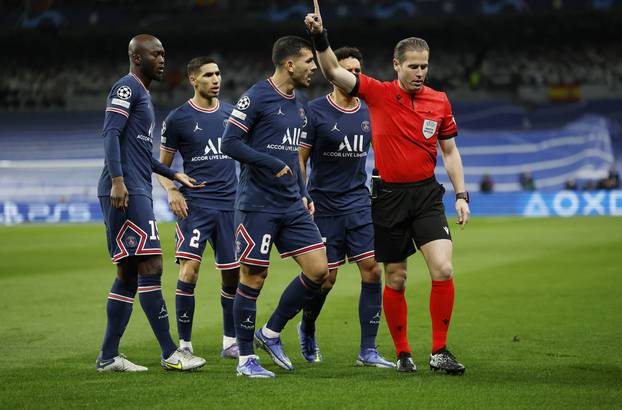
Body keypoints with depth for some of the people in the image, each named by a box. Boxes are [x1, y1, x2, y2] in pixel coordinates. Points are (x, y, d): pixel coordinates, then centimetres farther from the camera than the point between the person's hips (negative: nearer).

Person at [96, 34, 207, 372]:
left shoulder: (142, 93, 25)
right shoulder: (126, 87, -6)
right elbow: (111, 133, -17)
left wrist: (174, 175, 35)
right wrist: (117, 179, -27)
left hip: (137, 192, 11)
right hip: (125, 191, -11)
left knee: (128, 274, 8)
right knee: (150, 266, -12)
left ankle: (108, 357, 10)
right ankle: (169, 353, -12)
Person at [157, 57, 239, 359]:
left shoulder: (232, 114, 10)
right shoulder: (178, 118, 0)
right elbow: (163, 165, 7)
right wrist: (171, 191, -11)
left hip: (230, 204, 4)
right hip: (195, 204, -4)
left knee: (233, 275, 6)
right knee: (189, 270, -15)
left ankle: (230, 342, 21)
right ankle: (184, 344, -7)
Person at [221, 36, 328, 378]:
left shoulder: (298, 105, 15)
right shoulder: (256, 97, -10)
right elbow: (229, 144, -15)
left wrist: (303, 194, 16)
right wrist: (273, 164, -17)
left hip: (292, 207, 8)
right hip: (257, 205, -8)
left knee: (318, 270, 0)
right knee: (253, 278, -2)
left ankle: (271, 333, 16)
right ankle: (245, 359, 9)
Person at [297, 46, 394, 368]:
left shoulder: (368, 112, 7)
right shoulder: (315, 111, -6)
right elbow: (299, 159, -3)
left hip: (359, 203, 4)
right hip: (324, 205, -4)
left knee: (372, 271, -7)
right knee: (325, 278, -1)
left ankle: (368, 351, -2)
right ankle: (307, 329, 30)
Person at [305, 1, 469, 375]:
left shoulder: (439, 101, 3)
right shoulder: (378, 93, -2)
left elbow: (450, 151, 10)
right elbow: (334, 71, -9)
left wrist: (461, 195, 3)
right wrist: (319, 36, -24)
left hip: (427, 194, 1)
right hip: (388, 195, -1)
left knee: (443, 270, -14)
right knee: (395, 280, 5)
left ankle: (440, 351, -4)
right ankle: (403, 354, 18)